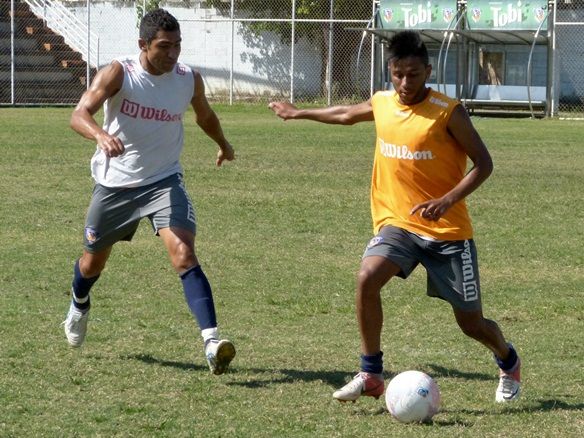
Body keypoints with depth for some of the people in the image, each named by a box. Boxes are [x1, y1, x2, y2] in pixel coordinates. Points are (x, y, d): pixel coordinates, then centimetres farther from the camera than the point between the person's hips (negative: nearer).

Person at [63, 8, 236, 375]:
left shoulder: (190, 80, -7)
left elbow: (205, 116, 17)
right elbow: (79, 114, -30)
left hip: (164, 181, 0)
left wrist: (223, 145, 34)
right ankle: (80, 306, 54)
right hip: (115, 183, 0)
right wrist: (101, 135, -51)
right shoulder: (119, 73, -17)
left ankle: (212, 342, -31)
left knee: (184, 254, -22)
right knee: (93, 262, 18)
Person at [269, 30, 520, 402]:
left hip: (448, 231, -4)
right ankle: (371, 375, -14)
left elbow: (483, 163, -11)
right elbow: (347, 114, 25)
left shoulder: (449, 112, -14)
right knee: (367, 278, -26)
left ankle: (508, 362, 39)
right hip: (398, 222, 4)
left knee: (471, 323, 4)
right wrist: (300, 113, 38)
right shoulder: (381, 104, 2)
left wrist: (446, 201, -25)